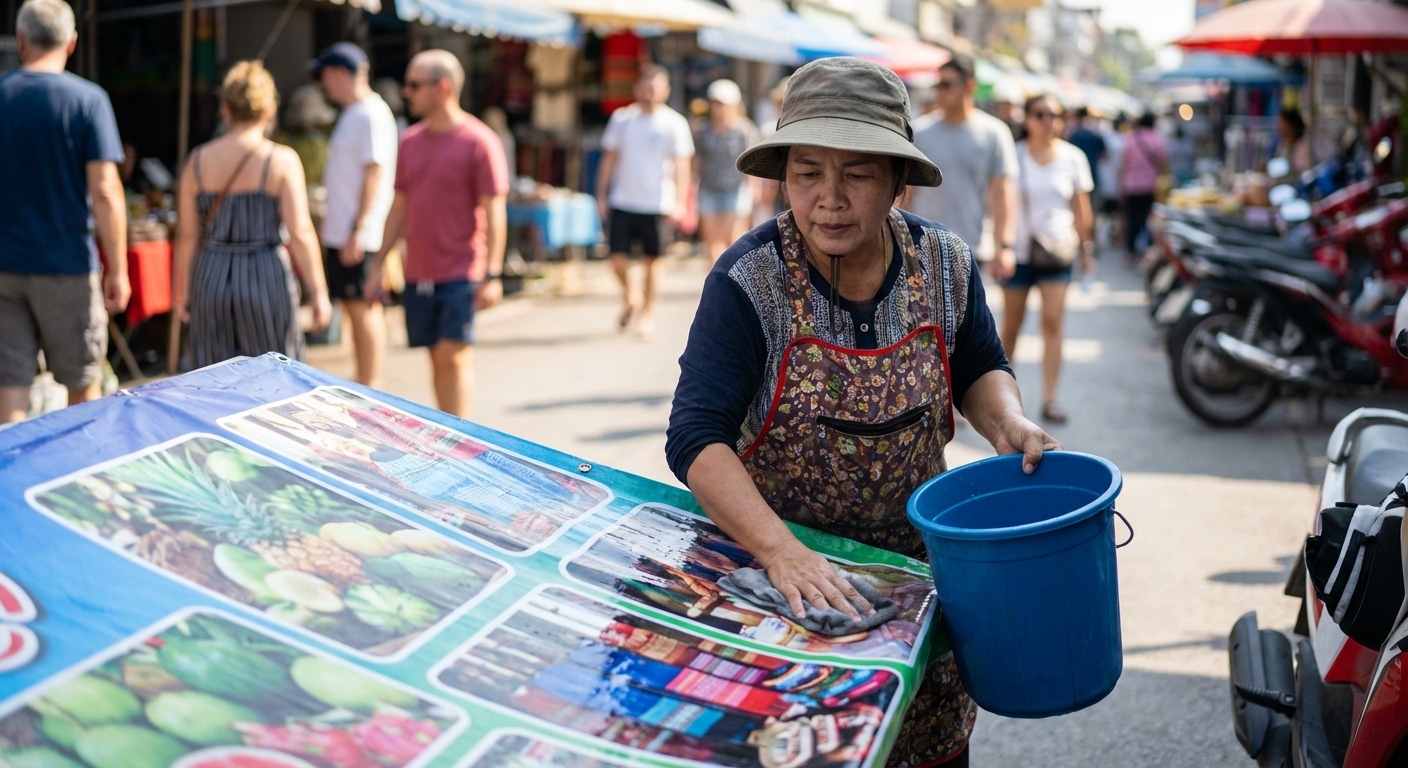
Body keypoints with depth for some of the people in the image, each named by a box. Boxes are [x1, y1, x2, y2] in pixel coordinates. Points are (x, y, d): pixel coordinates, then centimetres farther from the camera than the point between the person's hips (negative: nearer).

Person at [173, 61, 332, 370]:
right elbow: (300, 234, -10)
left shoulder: (199, 160, 3)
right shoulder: (281, 160, -6)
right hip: (267, 276, -3)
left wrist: (183, 291, 13)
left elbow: (188, 235, 4)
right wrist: (318, 292, -4)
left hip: (212, 278, 3)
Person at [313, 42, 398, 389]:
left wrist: (357, 230, -22)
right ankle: (363, 385, 19)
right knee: (354, 309, 13)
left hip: (358, 235, -10)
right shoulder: (352, 113, 17)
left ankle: (370, 388, -1)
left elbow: (375, 174, -19)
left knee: (362, 308, -6)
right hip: (340, 231, 10)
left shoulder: (371, 115, -14)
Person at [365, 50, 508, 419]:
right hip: (418, 273, 6)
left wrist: (492, 275, -15)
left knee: (454, 357, -9)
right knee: (437, 359, 10)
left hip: (460, 274, -6)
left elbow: (494, 212, -10)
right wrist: (378, 264, 13)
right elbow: (399, 207, 16)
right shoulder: (410, 141, 10)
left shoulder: (479, 142, -8)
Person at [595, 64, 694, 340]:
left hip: (657, 203, -2)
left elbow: (682, 165, -2)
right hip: (623, 201, 2)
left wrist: (680, 202, -10)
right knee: (618, 257, -3)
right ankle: (628, 298, 25)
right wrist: (601, 195, 6)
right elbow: (609, 158, 10)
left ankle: (648, 313, 18)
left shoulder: (674, 123, -1)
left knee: (653, 259, 5)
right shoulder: (622, 118, 6)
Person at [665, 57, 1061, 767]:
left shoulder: (944, 263, -8)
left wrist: (1008, 423, -14)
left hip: (917, 564, 4)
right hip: (777, 570, -3)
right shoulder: (749, 281, -20)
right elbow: (696, 436, -26)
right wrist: (782, 552, -39)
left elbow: (979, 369, 9)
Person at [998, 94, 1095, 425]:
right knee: (1011, 323, 7)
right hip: (1018, 249, -1)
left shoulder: (1072, 157, 2)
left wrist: (1087, 248, 10)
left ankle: (1049, 399, -7)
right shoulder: (1014, 155, -3)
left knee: (1053, 321, -8)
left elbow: (1080, 207, 9)